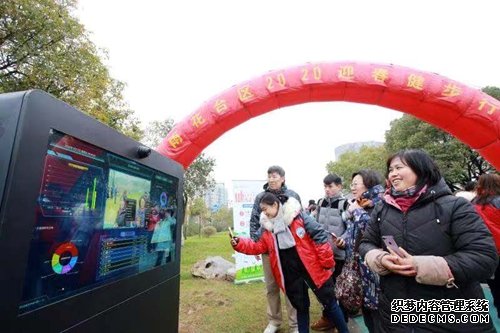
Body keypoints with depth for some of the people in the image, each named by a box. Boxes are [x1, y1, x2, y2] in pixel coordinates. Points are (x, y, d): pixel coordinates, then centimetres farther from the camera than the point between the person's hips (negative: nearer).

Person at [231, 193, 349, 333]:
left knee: (329, 302, 11)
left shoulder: (298, 216, -14)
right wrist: (239, 243, -5)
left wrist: (326, 262, -13)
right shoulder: (269, 227, 3)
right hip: (290, 273, 4)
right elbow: (258, 246, 8)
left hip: (312, 267, -4)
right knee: (300, 306, 19)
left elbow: (319, 234, -13)